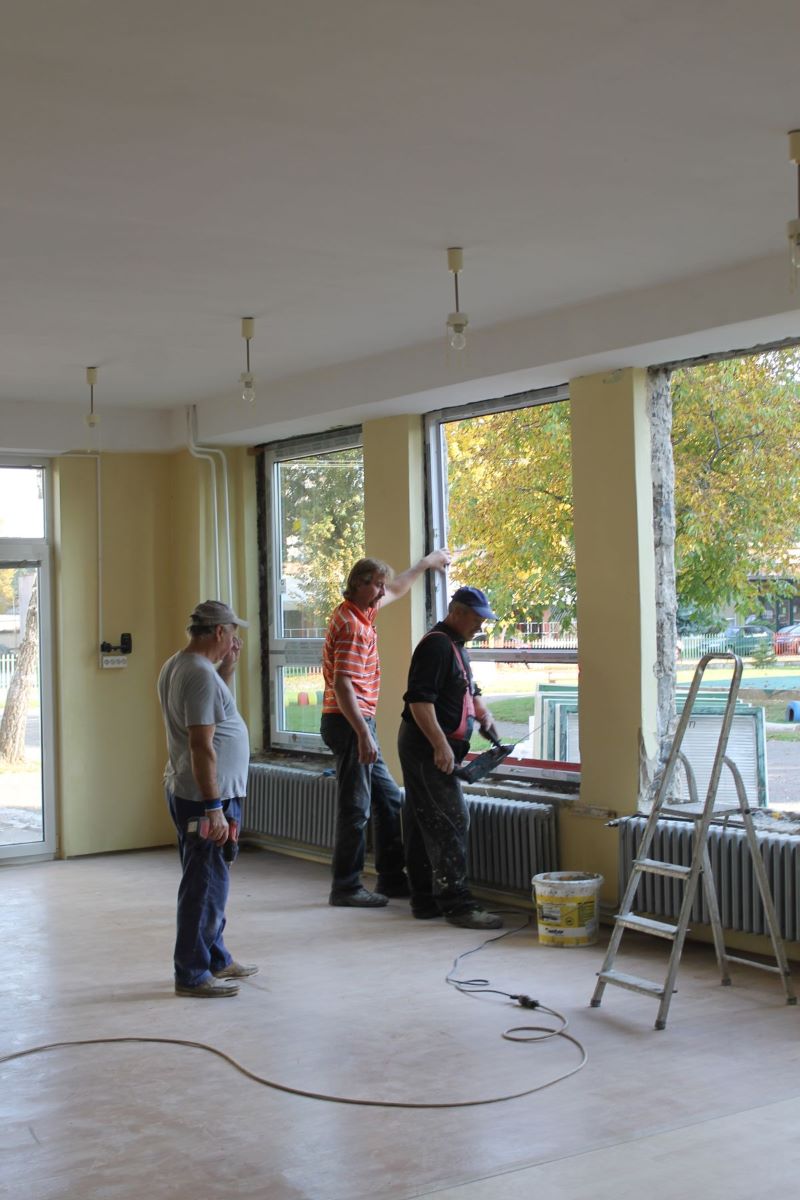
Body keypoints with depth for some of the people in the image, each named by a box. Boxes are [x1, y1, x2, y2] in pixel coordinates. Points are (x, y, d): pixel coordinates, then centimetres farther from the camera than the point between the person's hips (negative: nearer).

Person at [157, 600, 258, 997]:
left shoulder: (175, 666, 11)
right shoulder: (201, 675, -20)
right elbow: (202, 747, -23)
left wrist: (227, 668, 15)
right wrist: (213, 809, -23)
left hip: (184, 790, 11)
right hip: (204, 797, -11)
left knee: (209, 882, 19)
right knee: (206, 886, -2)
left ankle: (216, 960, 30)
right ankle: (192, 974, 5)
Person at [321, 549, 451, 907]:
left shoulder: (362, 612, 13)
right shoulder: (352, 625, -17)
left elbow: (396, 590, 35)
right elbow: (342, 685, -25)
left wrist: (424, 563, 41)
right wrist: (364, 735, -28)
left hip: (359, 722, 11)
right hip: (349, 723, -11)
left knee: (390, 800, 15)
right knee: (355, 809, -4)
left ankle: (391, 878, 22)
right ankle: (345, 887, 4)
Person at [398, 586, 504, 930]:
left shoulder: (455, 647, 19)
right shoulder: (436, 645, -15)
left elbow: (468, 690, 32)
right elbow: (419, 699, -22)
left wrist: (484, 713, 13)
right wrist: (440, 745, -26)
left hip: (436, 748, 10)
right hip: (427, 747, -10)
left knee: (424, 824, 11)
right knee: (451, 821, -11)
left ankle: (425, 900, 16)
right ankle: (456, 902, -10)